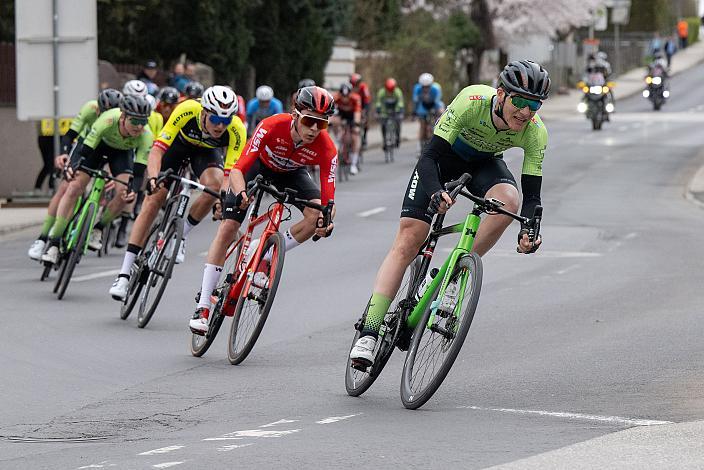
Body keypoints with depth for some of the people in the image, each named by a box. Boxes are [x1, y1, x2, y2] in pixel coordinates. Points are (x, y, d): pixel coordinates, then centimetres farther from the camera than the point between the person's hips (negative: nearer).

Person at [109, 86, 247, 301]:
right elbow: (157, 149, -40)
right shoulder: (187, 111, -39)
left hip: (206, 151, 1)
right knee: (153, 201, -11)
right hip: (178, 141, -1)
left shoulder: (237, 131, -35)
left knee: (214, 186, -30)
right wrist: (153, 177, -58)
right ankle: (124, 274, -8)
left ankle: (180, 236, -4)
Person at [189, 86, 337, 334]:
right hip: (259, 166, -2)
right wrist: (240, 193, -59)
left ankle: (265, 256, -6)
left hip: (291, 174, 2)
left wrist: (327, 219, -53)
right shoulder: (273, 126, -38)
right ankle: (203, 306, -9)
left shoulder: (326, 149, -32)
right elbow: (238, 168, -39)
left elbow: (327, 197, -31)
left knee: (316, 215, -26)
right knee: (228, 228, -12)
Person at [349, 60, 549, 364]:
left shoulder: (535, 132, -28)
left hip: (484, 163, 2)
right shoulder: (472, 101, -37)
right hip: (445, 154, -2)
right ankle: (368, 334, -13)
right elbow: (430, 156, -37)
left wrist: (528, 231, -43)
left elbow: (532, 194, -23)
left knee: (509, 200, -33)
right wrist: (436, 193, -56)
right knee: (408, 241, -13)